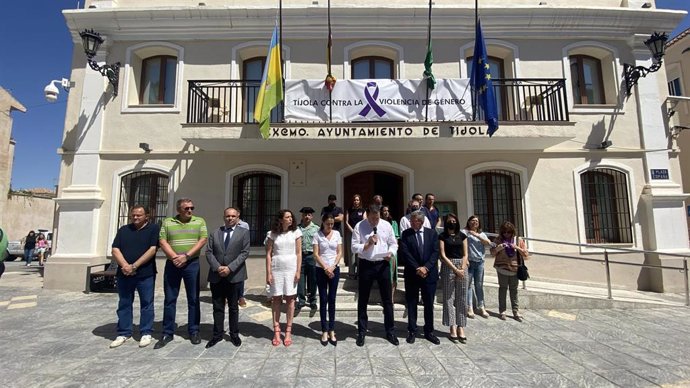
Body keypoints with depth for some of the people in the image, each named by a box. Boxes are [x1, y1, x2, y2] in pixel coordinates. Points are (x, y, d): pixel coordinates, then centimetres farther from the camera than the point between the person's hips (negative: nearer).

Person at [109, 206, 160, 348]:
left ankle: (146, 333, 14)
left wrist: (134, 266, -14)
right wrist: (125, 265, -12)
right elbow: (115, 250, 4)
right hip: (124, 274, 4)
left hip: (145, 274, -4)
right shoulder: (123, 230, 12)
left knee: (146, 304, 3)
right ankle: (124, 333, 24)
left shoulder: (153, 229, -1)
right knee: (124, 304, 11)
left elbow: (152, 249, -10)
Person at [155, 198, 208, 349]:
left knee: (193, 299, 5)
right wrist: (175, 257, -15)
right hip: (172, 264, 1)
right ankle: (167, 333, 20)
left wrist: (186, 256, -15)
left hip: (192, 264, -1)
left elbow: (202, 240, -7)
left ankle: (194, 331, 17)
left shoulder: (200, 221, 3)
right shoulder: (167, 222, 6)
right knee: (170, 300, 8)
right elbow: (163, 242, -2)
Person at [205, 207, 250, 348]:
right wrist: (217, 267, -12)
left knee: (233, 307, 10)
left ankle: (234, 334, 24)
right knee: (217, 307, 10)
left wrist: (230, 268, -15)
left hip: (235, 276, -2)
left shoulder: (244, 232, 2)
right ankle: (217, 334, 23)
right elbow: (209, 252, 3)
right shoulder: (215, 233, 10)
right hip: (216, 276, 2)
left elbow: (244, 253, -6)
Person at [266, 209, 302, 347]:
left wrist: (298, 271, -5)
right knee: (276, 299, 7)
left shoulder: (296, 232, 0)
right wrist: (268, 273, -4)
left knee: (290, 299, 4)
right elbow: (268, 254, 1)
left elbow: (299, 253, 0)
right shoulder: (273, 234, 1)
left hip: (291, 268, 0)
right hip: (276, 269, 1)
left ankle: (288, 331, 14)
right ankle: (276, 330, 17)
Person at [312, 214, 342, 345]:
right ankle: (324, 331, 12)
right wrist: (325, 268, -12)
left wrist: (333, 267, -8)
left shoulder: (337, 234, 4)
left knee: (332, 300, 7)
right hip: (321, 270, -2)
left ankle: (332, 331, 16)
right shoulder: (317, 235, -3)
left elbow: (339, 252, 3)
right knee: (323, 300, 3)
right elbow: (316, 254, -6)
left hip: (334, 269, 2)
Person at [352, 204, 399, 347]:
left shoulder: (386, 225, 2)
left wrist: (391, 252, -12)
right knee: (363, 300, 10)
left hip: (383, 264, 2)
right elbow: (354, 247, -8)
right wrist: (368, 244, -21)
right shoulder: (359, 227, -6)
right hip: (366, 265, -2)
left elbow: (393, 243, 7)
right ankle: (362, 332, 26)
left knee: (387, 299, 10)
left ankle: (390, 331, 27)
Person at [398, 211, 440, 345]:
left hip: (429, 273, 1)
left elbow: (435, 252, -2)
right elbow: (405, 253, -8)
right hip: (412, 274, -1)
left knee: (429, 304, 10)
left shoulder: (432, 233, 4)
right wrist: (417, 268, -14)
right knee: (411, 304, 7)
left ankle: (429, 331, 24)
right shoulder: (405, 234, 0)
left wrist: (426, 267, -14)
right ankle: (412, 331, 20)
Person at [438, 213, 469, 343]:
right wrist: (455, 269, -11)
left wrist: (462, 269, -7)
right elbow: (443, 255, -5)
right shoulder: (442, 236, 2)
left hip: (462, 266, 3)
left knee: (462, 298, 3)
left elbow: (465, 254, 8)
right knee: (449, 298, -1)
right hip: (448, 267, -3)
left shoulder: (462, 236, 11)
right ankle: (452, 328, 3)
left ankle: (461, 327, 8)